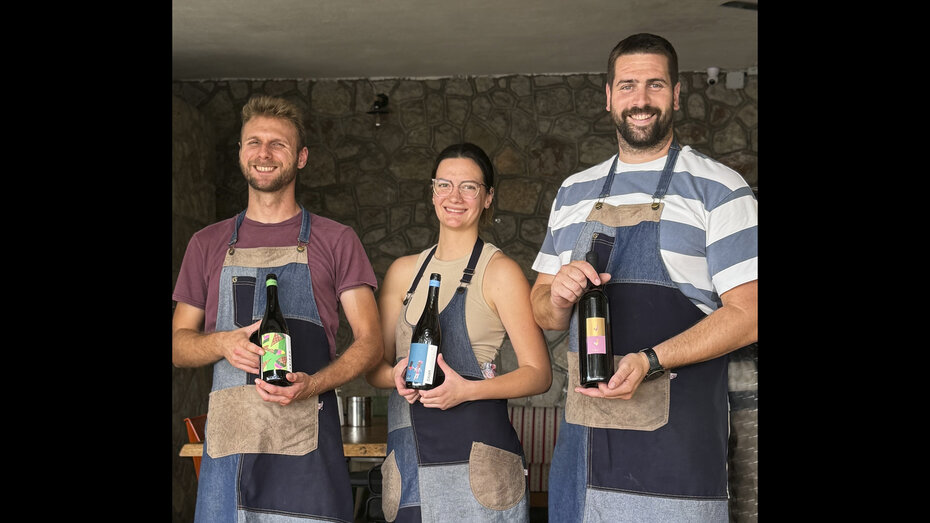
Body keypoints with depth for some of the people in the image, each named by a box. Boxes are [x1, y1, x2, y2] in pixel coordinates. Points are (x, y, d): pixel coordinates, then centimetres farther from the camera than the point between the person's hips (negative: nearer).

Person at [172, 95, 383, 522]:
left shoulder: (336, 241, 5)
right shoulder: (207, 244, 13)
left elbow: (369, 341, 3)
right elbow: (178, 344, 15)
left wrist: (311, 385, -15)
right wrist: (224, 343, -8)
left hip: (307, 443, -2)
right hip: (227, 443, 2)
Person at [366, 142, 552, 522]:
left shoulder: (500, 271, -2)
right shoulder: (404, 271, 13)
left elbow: (539, 373, -5)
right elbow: (375, 366, 15)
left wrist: (468, 389, -18)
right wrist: (397, 375, -7)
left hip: (475, 457, -4)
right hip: (408, 458, 4)